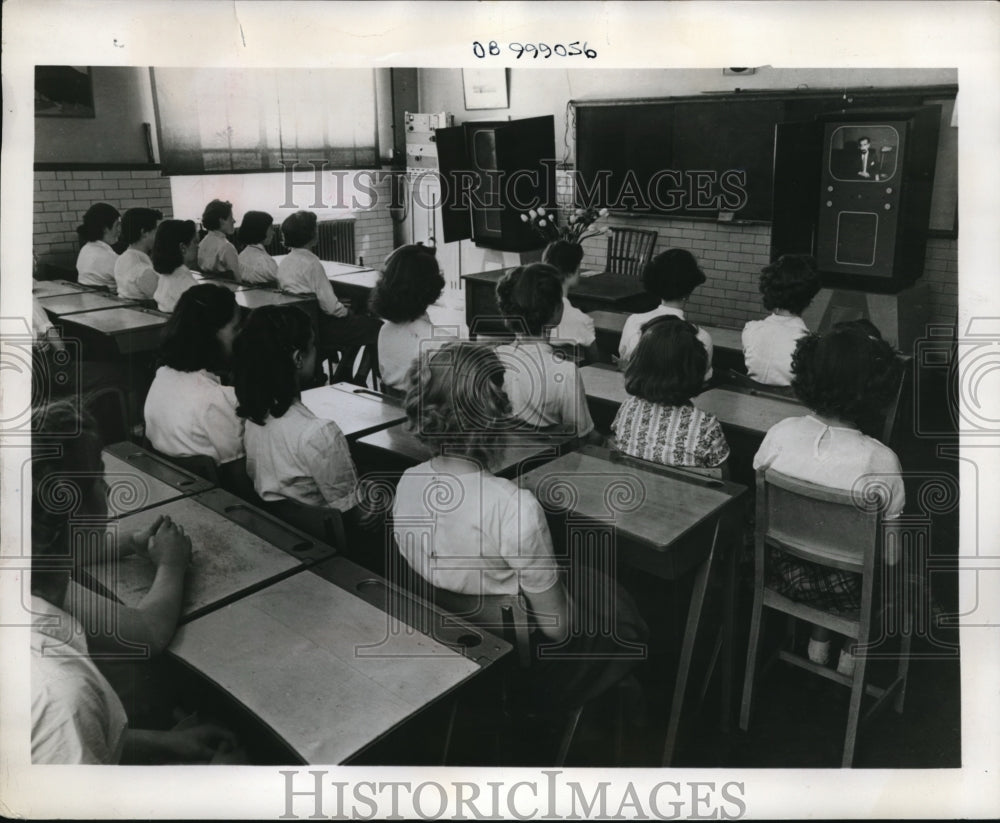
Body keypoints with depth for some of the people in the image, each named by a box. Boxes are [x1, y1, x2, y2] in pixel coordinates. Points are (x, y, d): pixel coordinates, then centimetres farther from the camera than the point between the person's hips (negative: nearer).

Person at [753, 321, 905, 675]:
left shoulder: (780, 433, -19)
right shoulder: (880, 460, -27)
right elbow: (890, 555, -17)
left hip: (785, 573, 3)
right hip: (846, 588, -2)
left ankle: (818, 639, 36)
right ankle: (852, 651, 36)